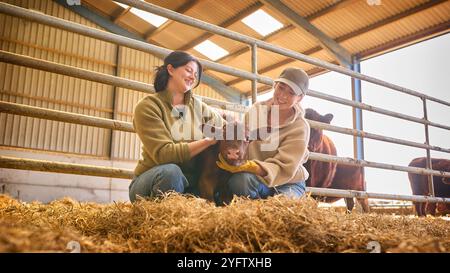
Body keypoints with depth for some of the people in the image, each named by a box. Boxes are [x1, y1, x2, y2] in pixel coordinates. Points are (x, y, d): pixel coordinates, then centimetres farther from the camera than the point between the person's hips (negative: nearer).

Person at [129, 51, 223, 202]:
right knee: (170, 171, -38)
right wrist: (208, 141, -23)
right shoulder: (147, 106, -10)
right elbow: (163, 154, -21)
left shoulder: (198, 107, 6)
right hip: (152, 182, -4)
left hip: (188, 183, 4)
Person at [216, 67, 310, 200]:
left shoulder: (300, 128, -14)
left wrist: (247, 167, -37)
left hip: (288, 183, -1)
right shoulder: (257, 109, -2)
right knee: (239, 180, -32)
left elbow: (284, 168, -22)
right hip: (257, 178, 2)